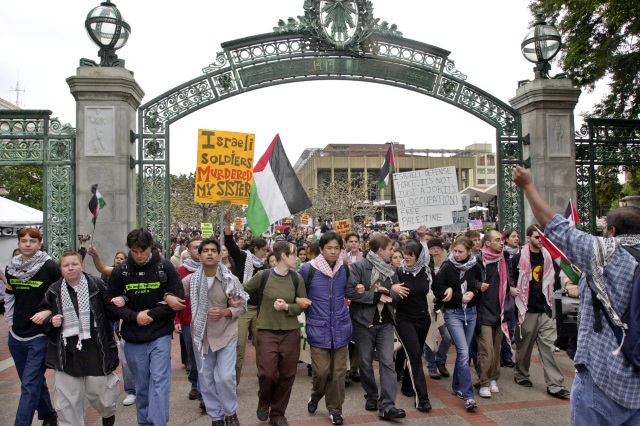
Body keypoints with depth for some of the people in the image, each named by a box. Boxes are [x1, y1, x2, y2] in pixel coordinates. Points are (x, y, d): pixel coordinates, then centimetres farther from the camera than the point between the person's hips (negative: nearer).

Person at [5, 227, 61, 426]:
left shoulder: (50, 267, -12)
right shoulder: (11, 268, 5)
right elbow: (9, 297, 18)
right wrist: (10, 322, 13)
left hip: (40, 335, -6)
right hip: (16, 335, 6)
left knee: (30, 385, -6)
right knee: (35, 381, 18)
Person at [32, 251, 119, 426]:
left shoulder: (96, 284, -4)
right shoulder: (54, 290, 2)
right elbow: (41, 316, 13)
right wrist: (50, 321, -8)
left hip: (94, 350, -2)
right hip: (66, 352, 2)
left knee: (97, 389, 9)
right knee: (67, 397, 9)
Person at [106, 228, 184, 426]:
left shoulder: (165, 267, -7)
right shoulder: (120, 271, -2)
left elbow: (177, 298, -6)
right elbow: (112, 303, 2)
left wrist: (152, 314, -13)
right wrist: (134, 316, -13)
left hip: (160, 335, -2)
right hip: (133, 338, 2)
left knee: (159, 381, -6)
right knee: (141, 385, 13)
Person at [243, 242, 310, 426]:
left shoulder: (296, 278, -2)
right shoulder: (263, 275, -8)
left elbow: (303, 306, 2)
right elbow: (243, 291, 7)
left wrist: (287, 307, -15)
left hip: (291, 333, 3)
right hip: (266, 332, -2)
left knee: (287, 376, 7)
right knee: (267, 373, -8)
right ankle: (264, 402, 25)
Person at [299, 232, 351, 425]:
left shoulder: (345, 269, 2)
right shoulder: (308, 269, -9)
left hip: (341, 328, 3)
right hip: (318, 329, -3)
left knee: (338, 372, 7)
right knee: (321, 371, -3)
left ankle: (335, 409, 25)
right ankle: (315, 397, 29)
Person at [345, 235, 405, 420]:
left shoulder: (391, 270, 9)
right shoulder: (359, 266, -9)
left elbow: (397, 295, 7)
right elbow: (350, 291, -19)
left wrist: (387, 292, -15)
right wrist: (376, 296, -17)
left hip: (385, 322, 4)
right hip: (364, 321, -4)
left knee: (387, 362, -4)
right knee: (366, 363, 8)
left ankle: (386, 406, -4)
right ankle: (371, 398, 27)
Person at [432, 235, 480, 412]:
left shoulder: (474, 267, -1)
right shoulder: (446, 267, -11)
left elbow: (478, 286, 12)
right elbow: (438, 291, -11)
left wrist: (473, 293, -10)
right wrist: (460, 297, -16)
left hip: (471, 312, 4)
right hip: (453, 313, -4)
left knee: (462, 351, 13)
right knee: (464, 352, -11)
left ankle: (457, 386, 30)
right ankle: (468, 396, -7)